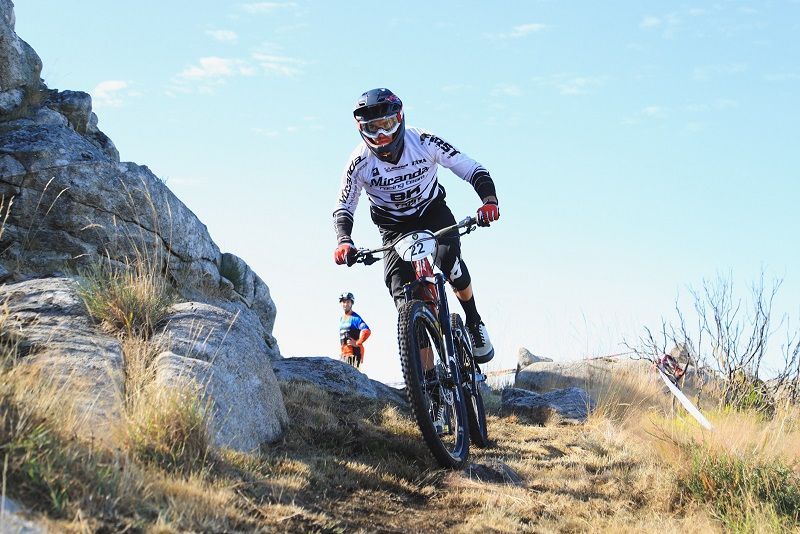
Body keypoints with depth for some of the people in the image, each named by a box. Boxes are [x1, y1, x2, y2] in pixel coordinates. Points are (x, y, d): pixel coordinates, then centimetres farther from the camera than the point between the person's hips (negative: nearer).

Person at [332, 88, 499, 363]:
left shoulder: (424, 142, -23)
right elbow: (343, 208, -9)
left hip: (433, 212, -1)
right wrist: (344, 242, -28)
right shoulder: (360, 162, -20)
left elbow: (473, 169, -20)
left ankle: (474, 323, -7)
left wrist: (489, 200, -38)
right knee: (401, 289, -17)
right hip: (394, 227, 1)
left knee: (448, 258, -32)